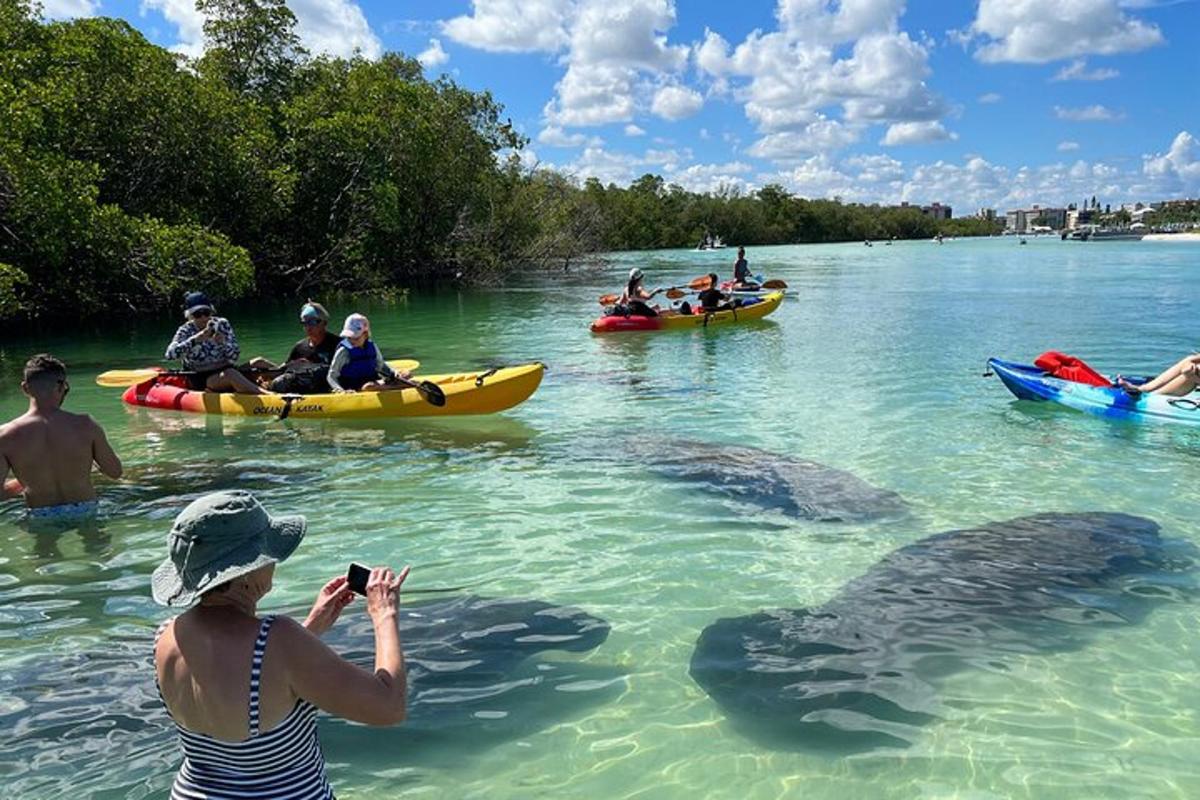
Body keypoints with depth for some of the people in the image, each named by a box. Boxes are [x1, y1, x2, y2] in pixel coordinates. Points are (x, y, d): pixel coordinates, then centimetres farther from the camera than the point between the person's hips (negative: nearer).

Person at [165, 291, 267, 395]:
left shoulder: (222, 325, 3)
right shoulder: (186, 331, -2)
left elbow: (234, 358, -3)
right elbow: (170, 355, -21)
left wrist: (223, 343, -23)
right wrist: (194, 340, -32)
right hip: (201, 379, -4)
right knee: (230, 374, -34)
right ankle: (266, 396, -42)